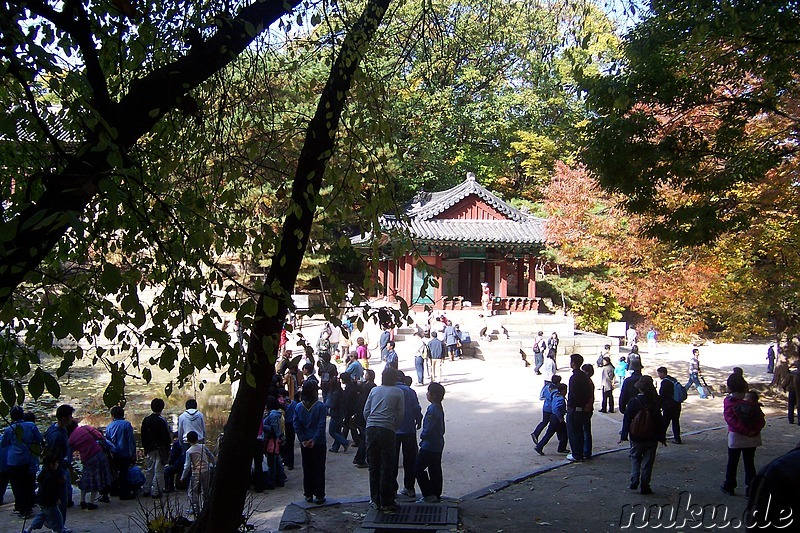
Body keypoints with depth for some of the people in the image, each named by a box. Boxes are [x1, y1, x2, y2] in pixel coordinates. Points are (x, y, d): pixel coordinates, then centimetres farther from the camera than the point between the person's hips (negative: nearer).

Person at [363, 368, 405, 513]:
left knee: (373, 466, 11)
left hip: (371, 429, 3)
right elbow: (400, 414, 1)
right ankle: (386, 503, 5)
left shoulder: (374, 390, 13)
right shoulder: (398, 392, 5)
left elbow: (366, 411, 12)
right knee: (387, 467, 2)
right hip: (387, 430, -3)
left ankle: (375, 500, 18)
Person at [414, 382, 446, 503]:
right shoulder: (439, 408, 9)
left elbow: (428, 429, -25)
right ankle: (436, 495, 21)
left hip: (429, 446, -10)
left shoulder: (432, 409, -23)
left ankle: (428, 495, -3)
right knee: (435, 469, 15)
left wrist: (422, 435, -4)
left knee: (418, 468, -3)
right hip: (438, 445, 10)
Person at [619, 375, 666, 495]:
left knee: (635, 458, 18)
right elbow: (659, 421, -3)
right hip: (651, 438, 0)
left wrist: (623, 435, 4)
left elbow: (627, 419, -6)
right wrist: (662, 437, 7)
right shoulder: (655, 403, -9)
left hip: (636, 437, 0)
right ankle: (645, 486, 8)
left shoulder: (633, 401, -11)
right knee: (648, 461, 9)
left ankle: (634, 479, 1)